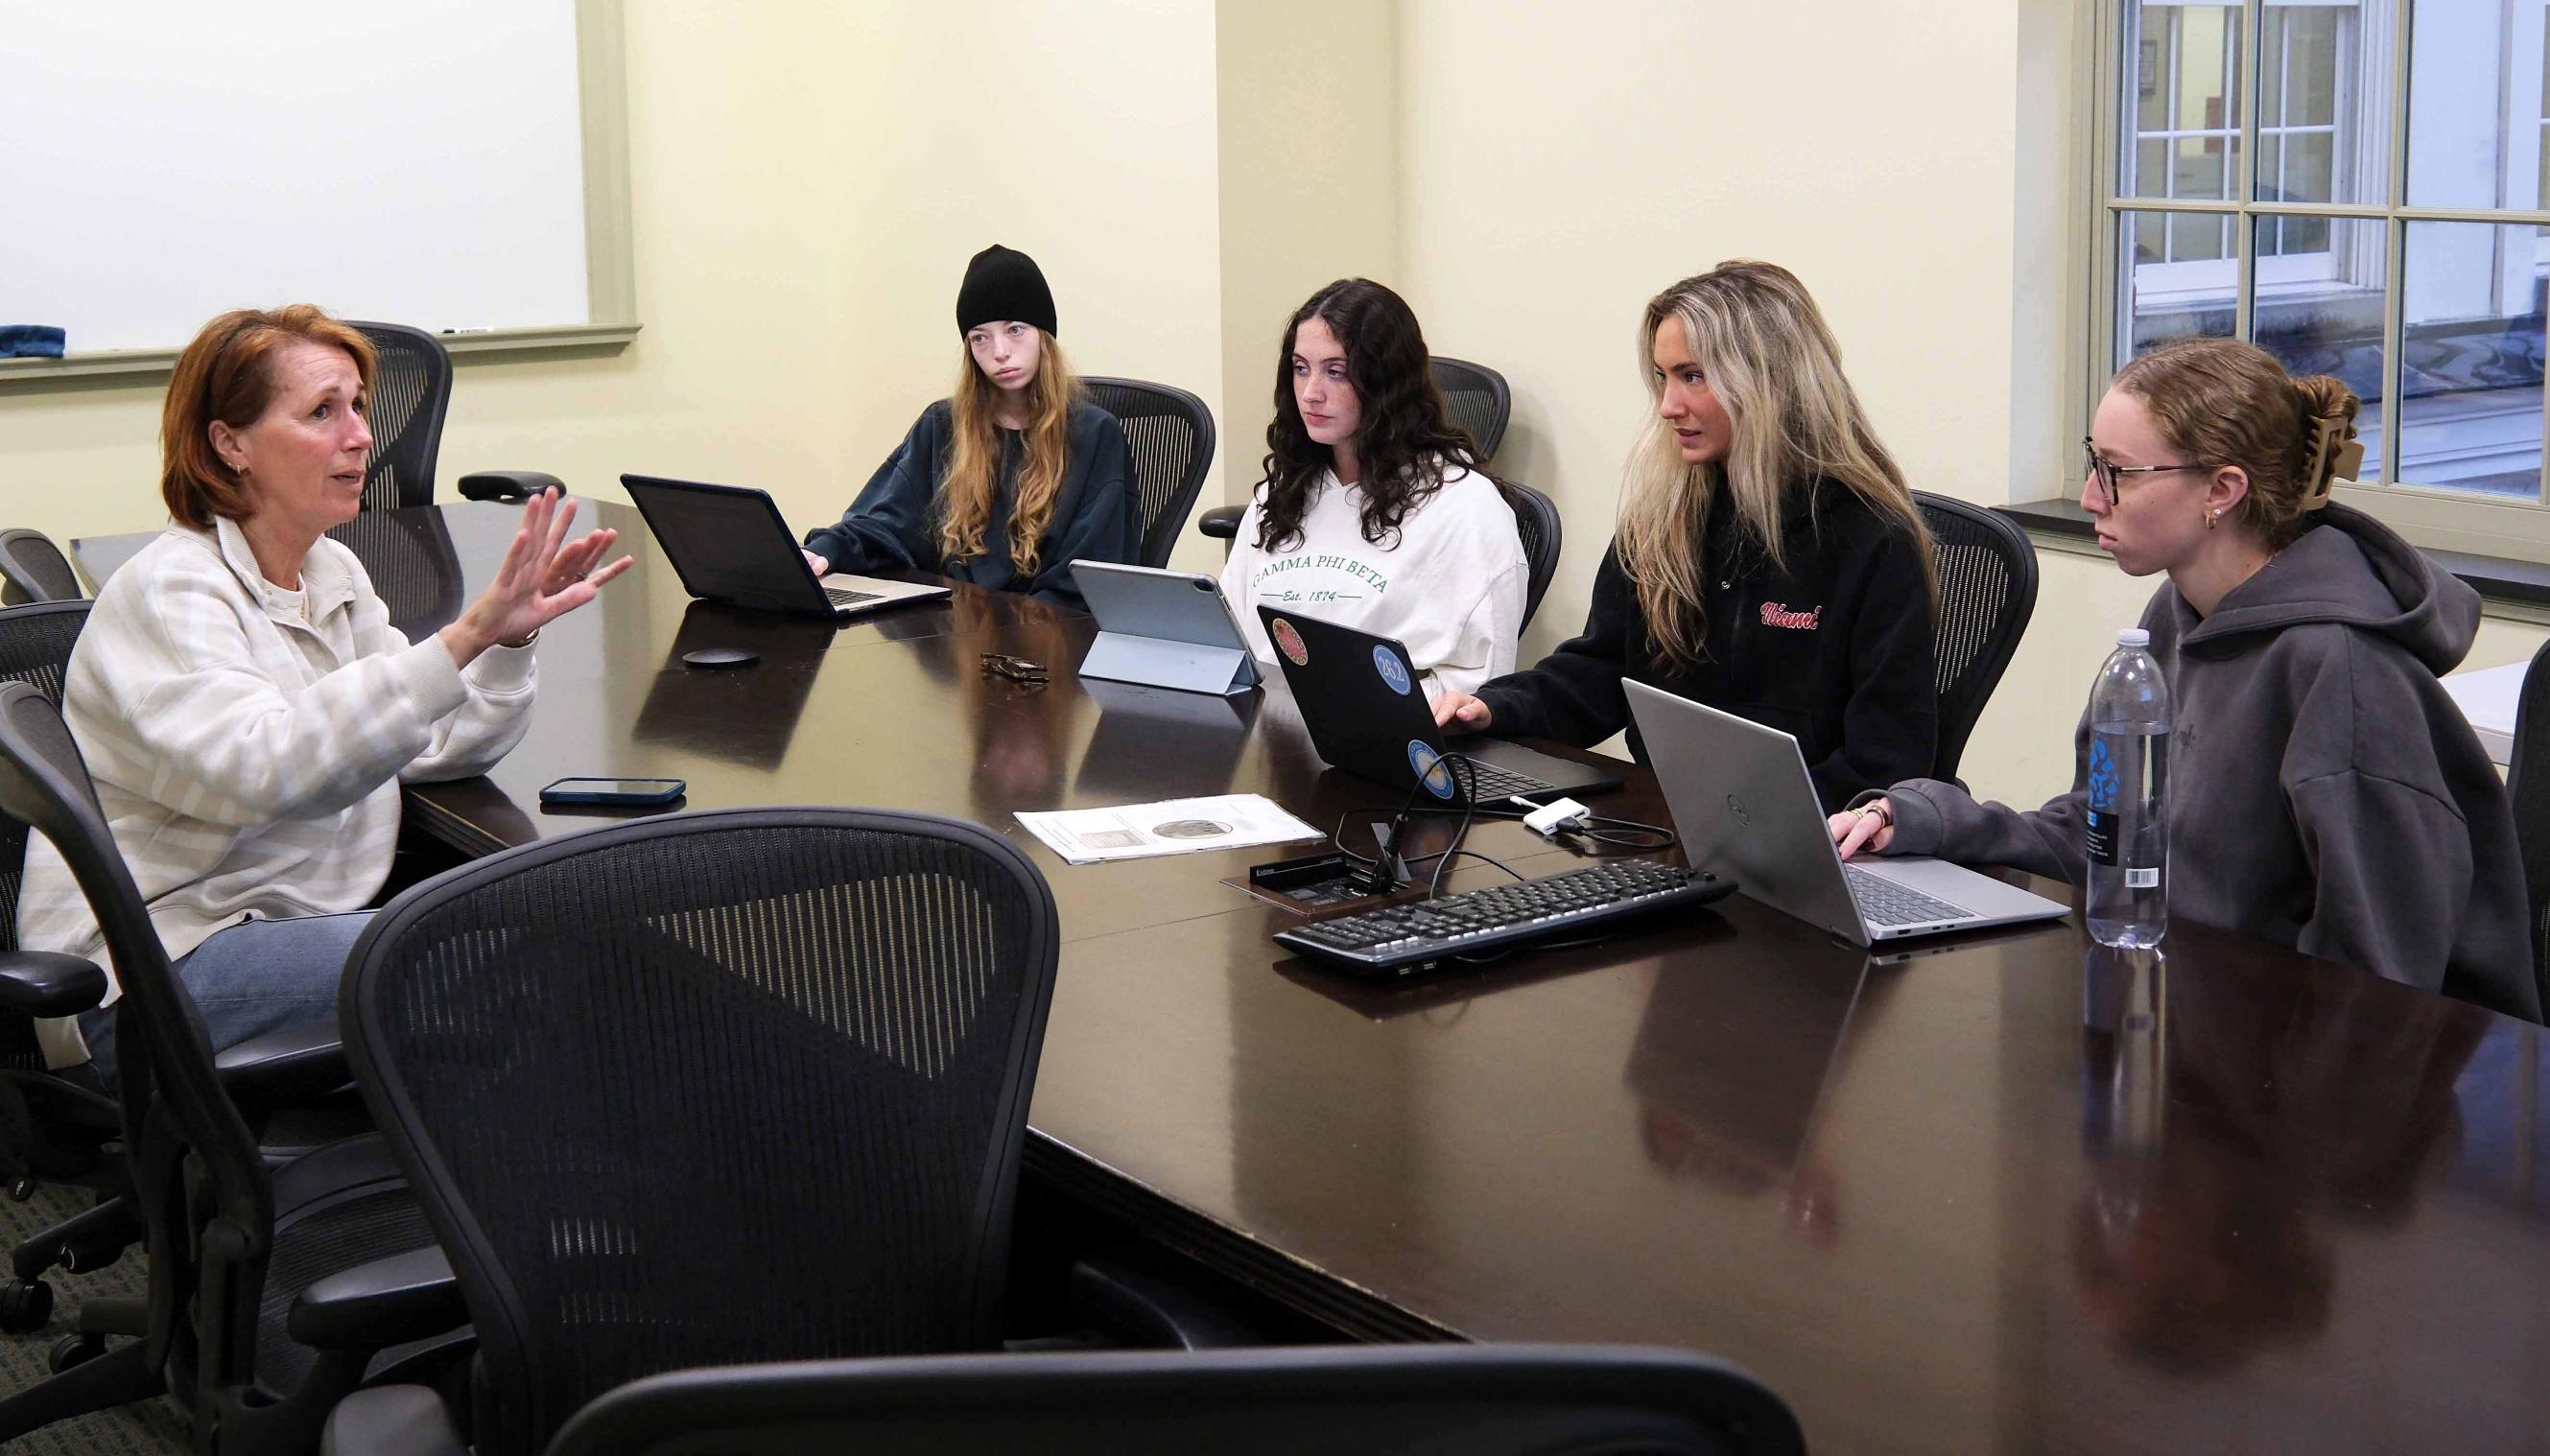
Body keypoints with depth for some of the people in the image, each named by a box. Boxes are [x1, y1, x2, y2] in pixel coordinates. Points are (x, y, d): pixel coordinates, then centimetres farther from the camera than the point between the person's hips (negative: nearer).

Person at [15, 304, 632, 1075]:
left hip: (298, 923, 8)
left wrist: (509, 637, -11)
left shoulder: (334, 575, 12)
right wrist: (464, 637, -36)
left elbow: (439, 748, 8)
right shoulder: (169, 591, -13)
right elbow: (264, 772, -30)